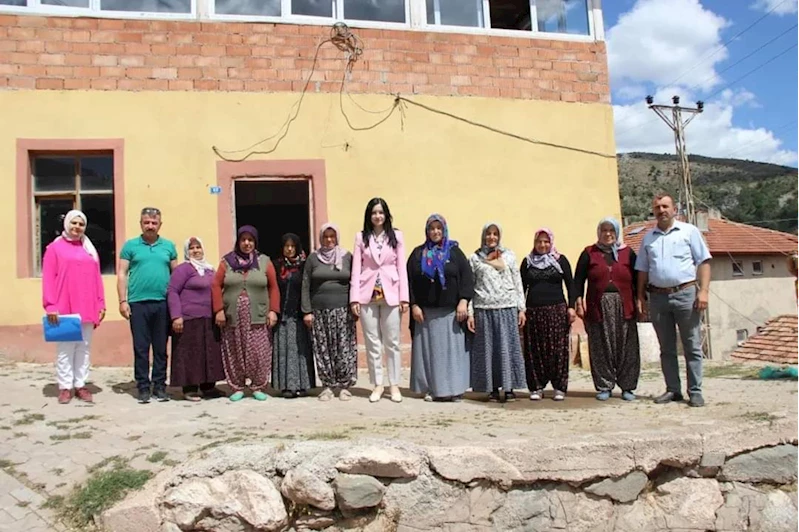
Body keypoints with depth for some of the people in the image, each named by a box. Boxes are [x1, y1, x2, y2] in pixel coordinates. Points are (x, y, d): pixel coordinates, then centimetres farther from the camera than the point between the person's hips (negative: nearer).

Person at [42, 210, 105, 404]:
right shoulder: (54, 248, 2)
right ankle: (65, 387, 8)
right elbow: (48, 279, -4)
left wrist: (101, 303, 7)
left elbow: (97, 279, 12)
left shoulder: (90, 250, 14)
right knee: (65, 349, 1)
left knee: (84, 348, 7)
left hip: (87, 308, 4)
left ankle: (80, 385, 14)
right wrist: (50, 305, -11)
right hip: (63, 309, -4)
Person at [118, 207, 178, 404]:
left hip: (163, 304, 2)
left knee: (161, 348, 7)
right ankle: (143, 387, 12)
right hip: (138, 303, -1)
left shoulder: (169, 246, 10)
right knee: (141, 348, 3)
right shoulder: (130, 246, 5)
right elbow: (122, 274, 3)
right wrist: (123, 301, -5)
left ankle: (159, 385, 16)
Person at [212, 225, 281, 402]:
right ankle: (237, 387, 16)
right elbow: (216, 286, 3)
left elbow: (274, 288, 4)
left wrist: (273, 310, -3)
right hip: (232, 317, 1)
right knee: (235, 354, 5)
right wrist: (219, 310, -5)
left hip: (258, 317, -1)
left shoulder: (265, 262, 5)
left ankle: (258, 387, 11)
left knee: (259, 353, -2)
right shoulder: (227, 261, 6)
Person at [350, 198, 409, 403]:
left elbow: (402, 267, 2)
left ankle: (394, 385, 12)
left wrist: (404, 297, -4)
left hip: (390, 294, 0)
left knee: (392, 342, 4)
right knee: (372, 342, 6)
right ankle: (377, 385, 15)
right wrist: (354, 298, -6)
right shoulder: (361, 237, 5)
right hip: (367, 295, 1)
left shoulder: (396, 236, 5)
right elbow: (356, 269, 2)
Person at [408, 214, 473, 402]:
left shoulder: (455, 252, 7)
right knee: (428, 350, 2)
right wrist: (414, 305, -4)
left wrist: (463, 301, -10)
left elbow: (467, 277, 1)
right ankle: (431, 389, 8)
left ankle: (454, 388, 5)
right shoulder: (418, 253, 10)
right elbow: (410, 281, 5)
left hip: (451, 311, -1)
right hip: (425, 311, 1)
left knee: (452, 350, 0)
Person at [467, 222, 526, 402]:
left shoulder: (509, 255, 11)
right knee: (487, 348, 2)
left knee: (507, 347, 0)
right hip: (484, 309, 0)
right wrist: (470, 313, -1)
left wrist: (521, 308, 4)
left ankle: (509, 388, 6)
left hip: (507, 308, 0)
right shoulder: (475, 258, 8)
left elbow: (517, 283, 10)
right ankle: (493, 389, 10)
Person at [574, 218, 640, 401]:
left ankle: (627, 387, 13)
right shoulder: (589, 253, 7)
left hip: (623, 308, 1)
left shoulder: (627, 253, 10)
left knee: (626, 349, 3)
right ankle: (604, 387, 11)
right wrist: (579, 300, -5)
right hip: (598, 308, -1)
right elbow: (578, 279, 5)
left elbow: (637, 280, 10)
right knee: (601, 349, 2)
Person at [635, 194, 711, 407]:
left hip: (685, 294, -4)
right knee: (666, 348, 8)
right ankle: (673, 390, 16)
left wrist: (703, 291, -10)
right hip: (658, 297, 4)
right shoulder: (648, 237, 14)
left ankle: (695, 392, 5)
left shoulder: (689, 231, 4)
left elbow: (704, 262, -1)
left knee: (692, 347, 0)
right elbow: (643, 270, 16)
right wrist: (641, 296, 9)